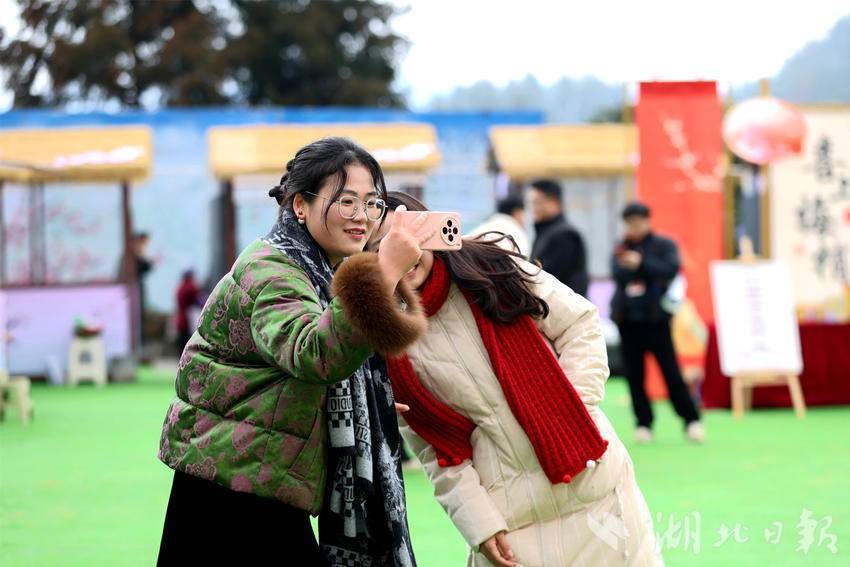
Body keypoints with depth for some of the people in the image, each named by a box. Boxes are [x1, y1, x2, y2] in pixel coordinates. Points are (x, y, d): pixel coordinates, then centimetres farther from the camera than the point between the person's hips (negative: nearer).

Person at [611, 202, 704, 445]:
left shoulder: (664, 245, 3)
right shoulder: (621, 249, 10)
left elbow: (671, 269, -14)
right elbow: (618, 274, -5)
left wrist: (641, 263, -20)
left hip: (656, 318, -3)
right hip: (628, 319, 3)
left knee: (671, 371, -6)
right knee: (634, 374, 2)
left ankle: (691, 421, 1)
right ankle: (643, 423, 10)